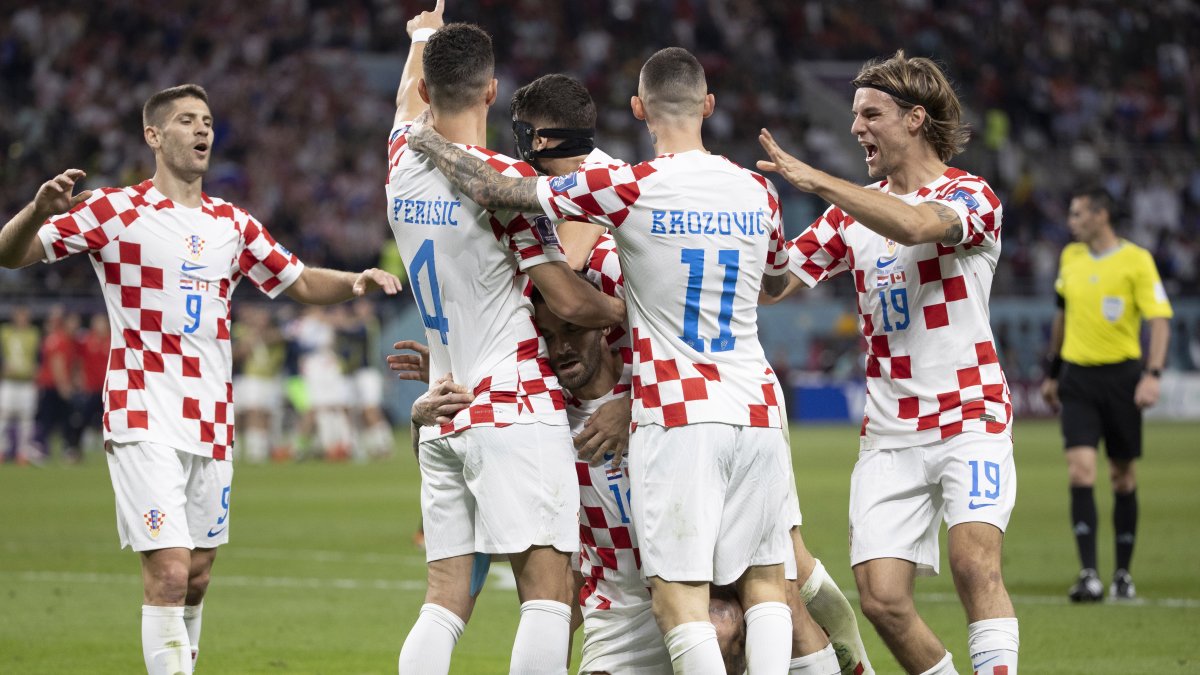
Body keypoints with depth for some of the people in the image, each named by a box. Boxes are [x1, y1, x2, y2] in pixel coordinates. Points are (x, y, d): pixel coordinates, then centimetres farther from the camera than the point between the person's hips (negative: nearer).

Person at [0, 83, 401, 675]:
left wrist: (354, 282, 4)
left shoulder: (231, 224, 15)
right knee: (169, 573, -17)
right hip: (144, 420, -6)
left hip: (211, 422, 6)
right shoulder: (117, 210, -1)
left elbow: (299, 282, 25)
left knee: (197, 576, 10)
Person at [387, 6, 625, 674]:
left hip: (441, 419, 7)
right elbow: (570, 300, -12)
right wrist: (636, 309, 8)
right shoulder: (506, 180, -11)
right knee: (548, 592, -9)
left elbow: (409, 101, 32)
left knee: (446, 601, 6)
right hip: (516, 410, -7)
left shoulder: (404, 165, 7)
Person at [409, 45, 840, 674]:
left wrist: (431, 142, 14)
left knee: (679, 598, -6)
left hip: (675, 418, -4)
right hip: (755, 410, 5)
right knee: (764, 581, 14)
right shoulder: (757, 191, 6)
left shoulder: (629, 189, -9)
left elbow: (491, 190, -3)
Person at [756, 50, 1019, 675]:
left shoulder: (970, 195, -4)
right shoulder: (854, 209, 14)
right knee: (882, 598, -7)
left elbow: (917, 225, -28)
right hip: (888, 432, 5)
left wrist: (816, 181, -29)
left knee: (974, 561, -25)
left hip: (970, 419, -5)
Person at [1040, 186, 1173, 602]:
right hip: (1077, 377, 3)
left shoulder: (1136, 260, -7)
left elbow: (1160, 321, -9)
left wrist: (1152, 374, -21)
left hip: (1121, 376, -3)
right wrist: (1052, 374, 24)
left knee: (1123, 477, 7)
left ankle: (1123, 575, 19)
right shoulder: (1070, 258, 9)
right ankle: (1089, 575, -15)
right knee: (1080, 471, -12)